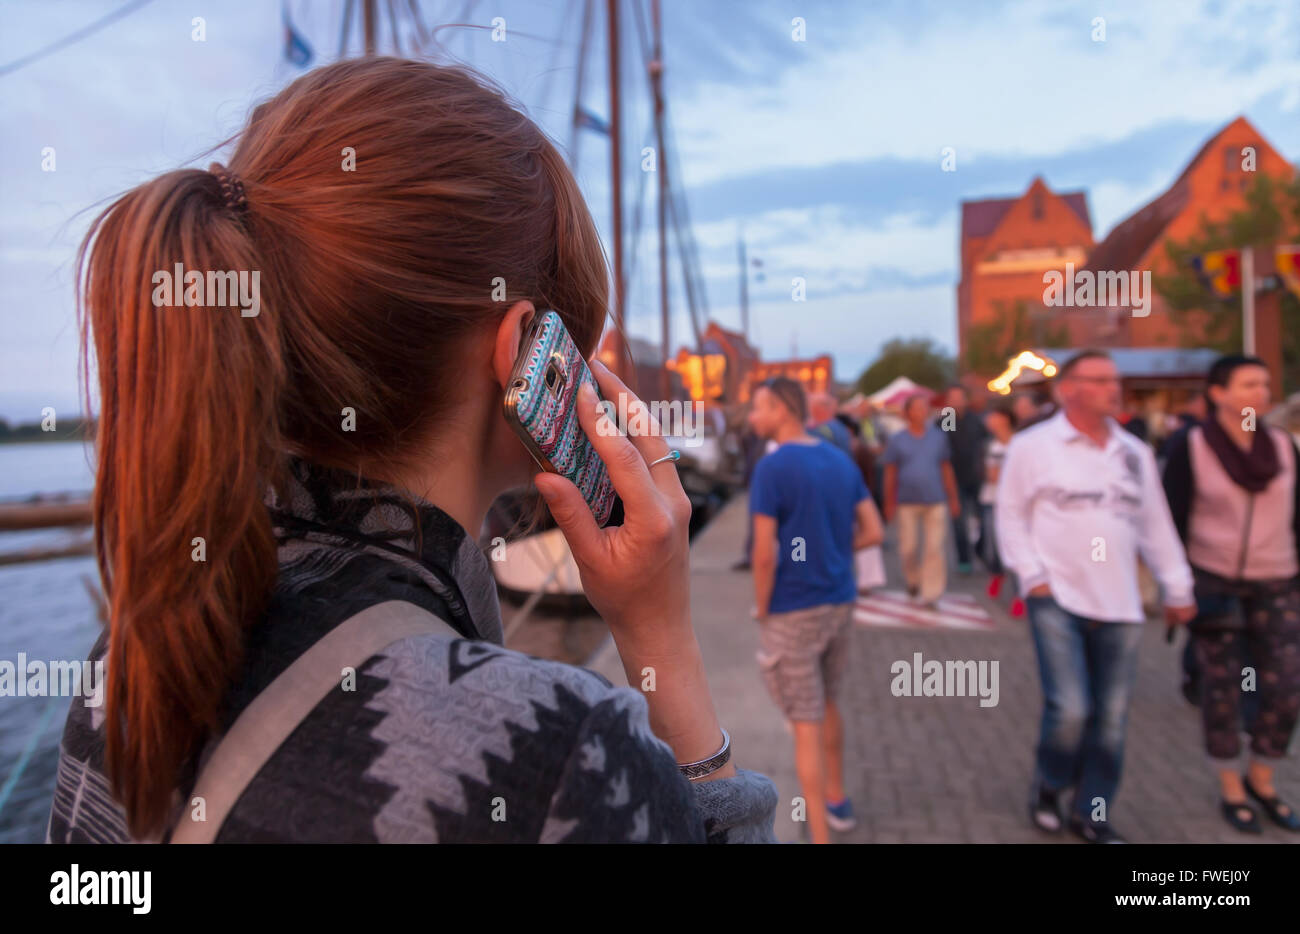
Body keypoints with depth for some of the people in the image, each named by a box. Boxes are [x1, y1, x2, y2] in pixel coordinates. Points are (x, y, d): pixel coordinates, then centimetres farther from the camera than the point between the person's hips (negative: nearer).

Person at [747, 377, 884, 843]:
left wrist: (761, 610, -6)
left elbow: (765, 554, -19)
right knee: (827, 704, 25)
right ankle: (837, 800, 41)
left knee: (806, 724, 4)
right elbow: (873, 532, 6)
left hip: (792, 612, -7)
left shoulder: (772, 468, -17)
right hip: (839, 603, 7)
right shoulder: (842, 460, 4)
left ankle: (820, 834, 13)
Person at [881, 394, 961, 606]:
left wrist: (953, 499, 11)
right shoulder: (897, 440, 3)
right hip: (907, 502, -1)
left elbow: (947, 469, 11)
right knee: (908, 548, 4)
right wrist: (889, 503, 3)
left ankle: (931, 591, 2)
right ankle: (913, 581, 29)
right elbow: (890, 474, 5)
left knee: (934, 548, -5)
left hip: (935, 501, 1)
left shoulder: (938, 437, 7)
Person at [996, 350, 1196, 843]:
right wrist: (1032, 576, -8)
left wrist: (1177, 587, 14)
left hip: (1119, 604, 5)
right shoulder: (1033, 446, -4)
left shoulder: (1135, 452, 11)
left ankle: (1092, 813, 25)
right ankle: (1047, 785, 19)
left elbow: (1156, 525, 16)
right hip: (1057, 600, -4)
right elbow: (1011, 516, -1)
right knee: (1069, 709, -12)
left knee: (1111, 719, 7)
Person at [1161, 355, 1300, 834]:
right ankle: (1230, 786, 22)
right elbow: (1173, 519, -6)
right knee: (1223, 688, 5)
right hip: (1213, 583, -3)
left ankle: (1261, 779, 26)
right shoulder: (1190, 447, -8)